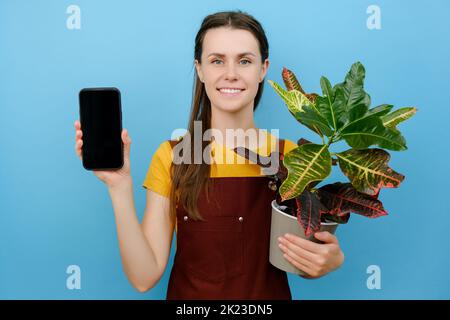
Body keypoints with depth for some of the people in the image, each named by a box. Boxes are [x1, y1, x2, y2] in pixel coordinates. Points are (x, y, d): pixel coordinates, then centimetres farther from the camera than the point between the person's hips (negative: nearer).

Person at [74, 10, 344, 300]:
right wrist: (120, 186, -22)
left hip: (270, 294, 1)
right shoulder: (171, 156, -8)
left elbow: (304, 265, 1)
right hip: (190, 295, -1)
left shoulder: (290, 155, -8)